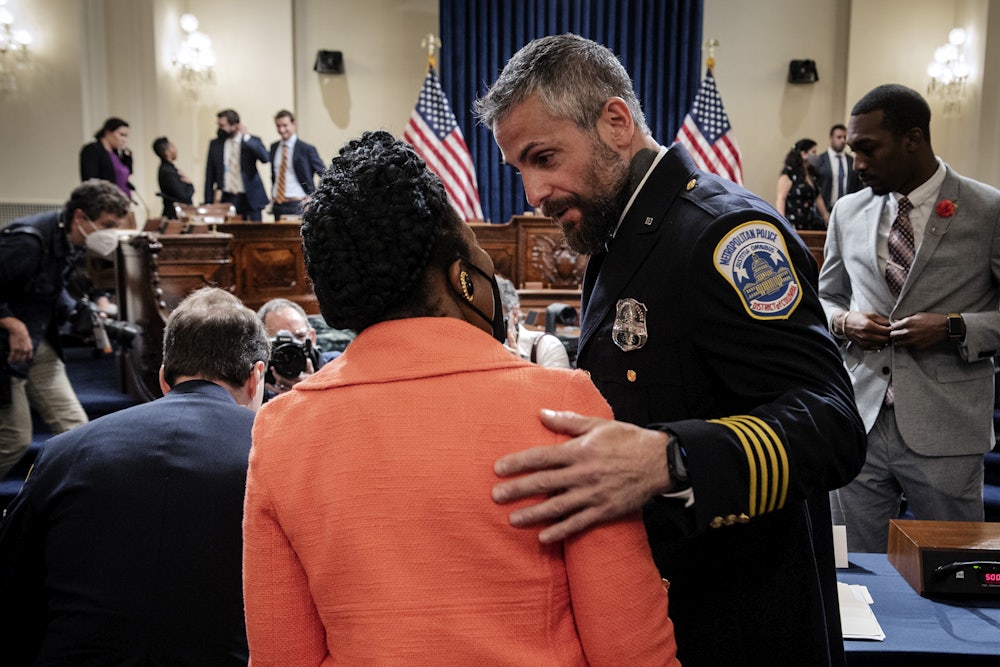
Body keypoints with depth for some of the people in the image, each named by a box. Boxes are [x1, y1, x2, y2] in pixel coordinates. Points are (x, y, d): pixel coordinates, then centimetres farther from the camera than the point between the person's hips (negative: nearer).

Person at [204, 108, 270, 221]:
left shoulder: (252, 141, 2)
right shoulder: (215, 144, 9)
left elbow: (265, 158, -18)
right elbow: (210, 175, 11)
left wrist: (246, 137, -17)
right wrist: (208, 202, 6)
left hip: (249, 199, -2)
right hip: (226, 199, 2)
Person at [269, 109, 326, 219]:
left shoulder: (307, 149, -5)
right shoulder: (274, 147, 13)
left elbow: (326, 176, -2)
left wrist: (314, 197, -7)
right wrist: (272, 196, 14)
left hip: (297, 206, -5)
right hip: (277, 205, 5)